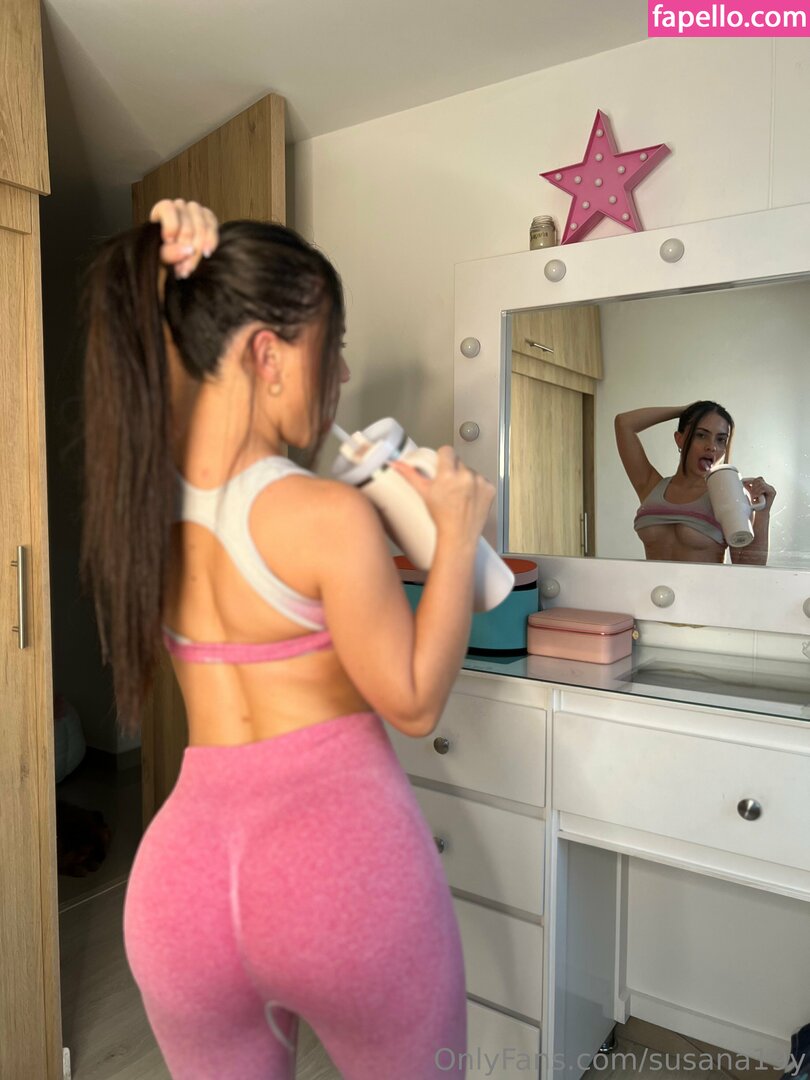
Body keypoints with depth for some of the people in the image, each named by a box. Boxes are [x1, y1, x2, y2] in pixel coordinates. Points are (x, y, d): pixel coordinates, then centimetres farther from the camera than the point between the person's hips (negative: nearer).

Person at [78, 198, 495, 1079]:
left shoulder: (143, 492, -2)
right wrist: (458, 532, -3)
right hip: (343, 850, -4)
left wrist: (179, 278, 1)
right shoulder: (330, 517, -19)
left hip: (185, 864, 5)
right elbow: (414, 704, -7)